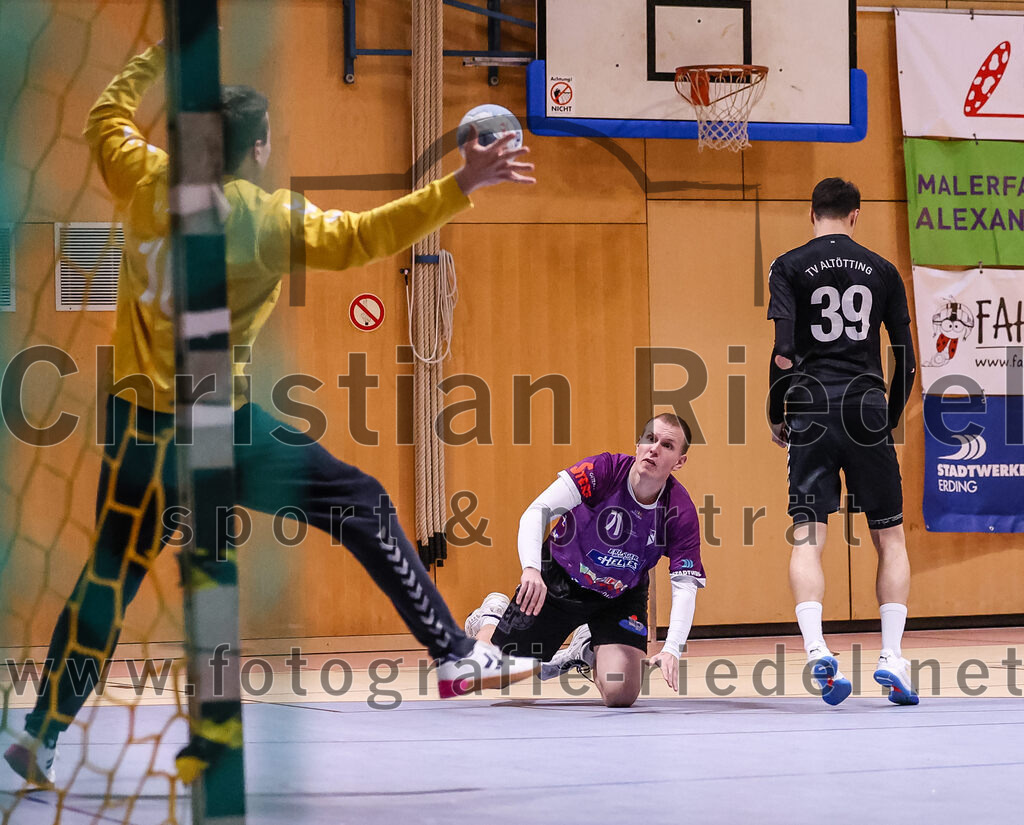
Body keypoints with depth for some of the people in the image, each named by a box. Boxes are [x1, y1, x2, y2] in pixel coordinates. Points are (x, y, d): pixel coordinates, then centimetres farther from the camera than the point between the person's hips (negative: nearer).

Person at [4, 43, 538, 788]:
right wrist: (459, 188, -11)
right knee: (363, 504, 8)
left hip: (141, 432, 4)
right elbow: (365, 237, -11)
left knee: (108, 580, 13)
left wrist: (157, 58, 32)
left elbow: (108, 118, 20)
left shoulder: (149, 183, 1)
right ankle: (456, 656, 5)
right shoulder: (272, 218, -8)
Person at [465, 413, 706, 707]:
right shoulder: (603, 470, -28)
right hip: (558, 582, -1)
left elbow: (685, 586, -23)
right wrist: (531, 569, -50)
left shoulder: (682, 513, -22)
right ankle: (493, 617, 35)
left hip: (620, 598, 2)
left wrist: (671, 650, -39)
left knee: (620, 693, -19)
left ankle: (588, 651, 17)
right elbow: (536, 512, -32)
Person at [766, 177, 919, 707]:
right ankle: (891, 657, 1)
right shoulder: (881, 271, 9)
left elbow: (782, 352, -8)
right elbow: (907, 361, 8)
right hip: (867, 408, 1)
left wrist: (776, 416, 4)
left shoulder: (790, 267, 3)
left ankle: (815, 649, -21)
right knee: (890, 538, 11)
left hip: (813, 410, -1)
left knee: (807, 539, -2)